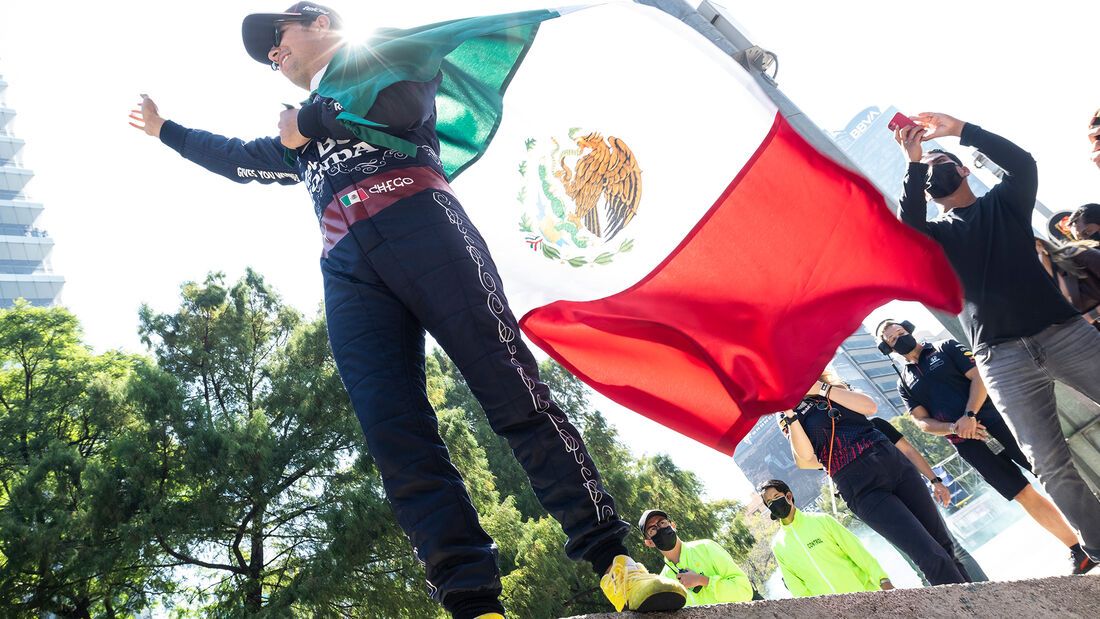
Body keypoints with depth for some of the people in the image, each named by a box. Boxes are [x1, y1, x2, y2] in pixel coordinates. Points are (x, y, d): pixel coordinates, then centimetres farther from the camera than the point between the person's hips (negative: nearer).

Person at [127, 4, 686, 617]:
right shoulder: (297, 141, 40)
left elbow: (407, 101, 0)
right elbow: (237, 157, 56)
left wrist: (311, 121, 10)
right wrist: (164, 129, 68)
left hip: (420, 223, -5)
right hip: (347, 266, 6)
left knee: (512, 391, -18)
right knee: (397, 438, -15)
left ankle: (615, 562, -20)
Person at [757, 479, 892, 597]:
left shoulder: (821, 520, 1)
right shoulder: (777, 546, 6)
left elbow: (857, 551, 1)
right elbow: (795, 586, 9)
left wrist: (884, 580, -5)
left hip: (863, 592, -3)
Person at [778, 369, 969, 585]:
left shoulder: (831, 389, 16)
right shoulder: (787, 416, 6)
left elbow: (870, 407, -2)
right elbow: (806, 455, -10)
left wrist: (821, 388, -4)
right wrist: (790, 414, -16)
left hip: (892, 461, 4)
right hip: (860, 490, -4)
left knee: (945, 545, 6)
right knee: (933, 557, -13)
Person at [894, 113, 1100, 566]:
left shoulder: (1003, 203, 19)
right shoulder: (937, 234, 18)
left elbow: (1022, 163, -2)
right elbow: (909, 229, -7)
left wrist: (958, 129, -6)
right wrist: (912, 161, -8)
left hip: (1062, 330, 0)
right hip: (1002, 355, 0)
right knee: (1050, 465, -6)